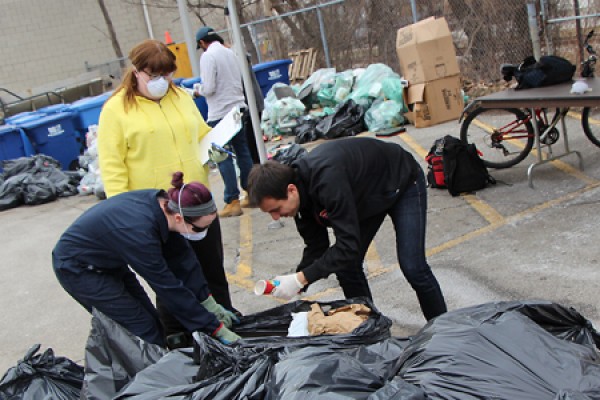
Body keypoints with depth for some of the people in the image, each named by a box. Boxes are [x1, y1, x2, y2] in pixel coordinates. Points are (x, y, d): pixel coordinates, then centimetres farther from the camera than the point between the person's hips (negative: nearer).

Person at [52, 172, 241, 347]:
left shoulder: (163, 203, -16)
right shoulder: (140, 232, -37)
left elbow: (181, 257, -4)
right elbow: (169, 288, -28)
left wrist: (209, 302, -2)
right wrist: (216, 328, -21)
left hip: (107, 261, 8)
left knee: (152, 321, 6)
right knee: (144, 331, -9)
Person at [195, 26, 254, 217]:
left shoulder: (208, 56, -12)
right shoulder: (230, 53, 10)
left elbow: (209, 88, -16)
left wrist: (199, 90, 4)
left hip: (220, 114, -7)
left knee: (224, 157, -2)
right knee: (243, 152, 13)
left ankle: (232, 202, -2)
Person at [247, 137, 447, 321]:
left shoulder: (327, 179, -42)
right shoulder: (302, 190, -16)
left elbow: (348, 245, -42)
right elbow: (316, 247, -8)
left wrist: (300, 279, -40)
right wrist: (294, 282, -21)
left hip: (404, 184, -7)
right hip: (367, 194, 7)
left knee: (412, 267, -12)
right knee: (346, 266, -1)